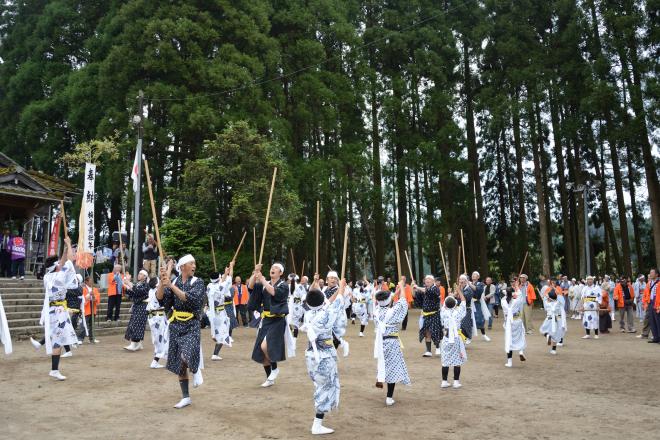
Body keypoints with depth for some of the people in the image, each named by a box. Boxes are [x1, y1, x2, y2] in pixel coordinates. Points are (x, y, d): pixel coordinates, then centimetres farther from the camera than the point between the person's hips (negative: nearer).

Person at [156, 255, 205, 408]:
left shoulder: (198, 282, -4)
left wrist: (171, 285, -23)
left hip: (191, 326, -4)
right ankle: (185, 397, 25)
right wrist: (162, 281, -18)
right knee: (179, 364, 10)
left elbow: (190, 298, -20)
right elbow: (160, 298, -5)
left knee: (186, 356, -26)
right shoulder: (174, 281, 4)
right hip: (176, 326, 4)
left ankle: (196, 370, 10)